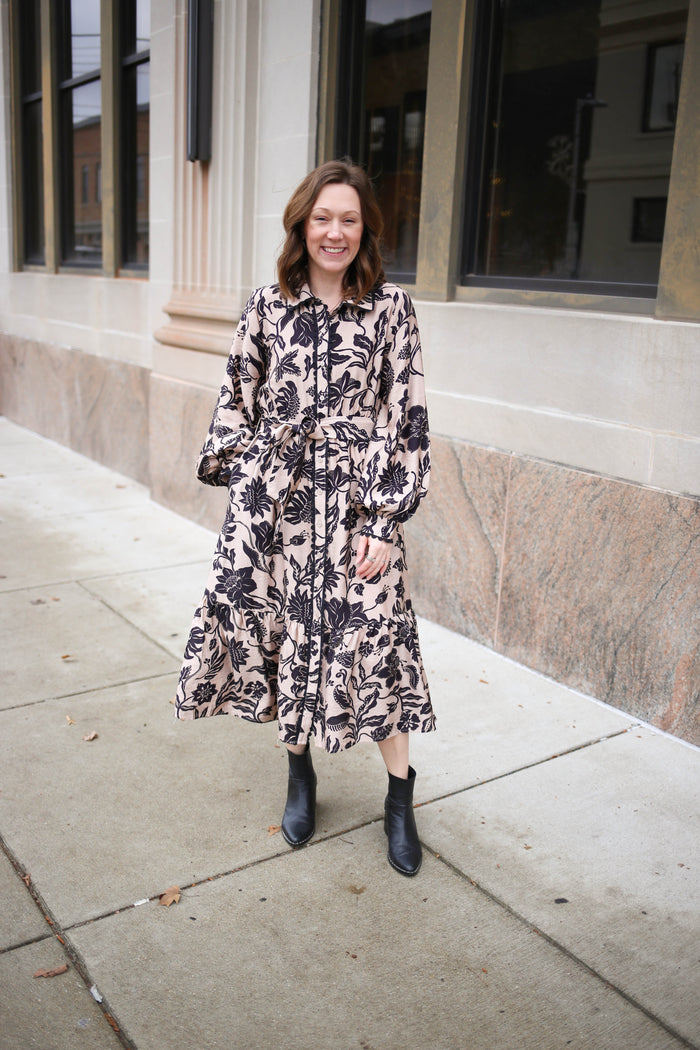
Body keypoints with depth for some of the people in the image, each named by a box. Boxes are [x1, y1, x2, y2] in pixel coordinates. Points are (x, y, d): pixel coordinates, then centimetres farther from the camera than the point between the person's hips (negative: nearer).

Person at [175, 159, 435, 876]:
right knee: (282, 633, 10)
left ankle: (399, 798, 19)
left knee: (375, 637, -1)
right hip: (274, 498, 3)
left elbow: (408, 416, -4)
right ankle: (300, 774, 33)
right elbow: (239, 399, 12)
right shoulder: (267, 305, 5)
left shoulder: (390, 308, -1)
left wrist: (385, 520, -9)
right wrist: (236, 477, 6)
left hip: (357, 500, -2)